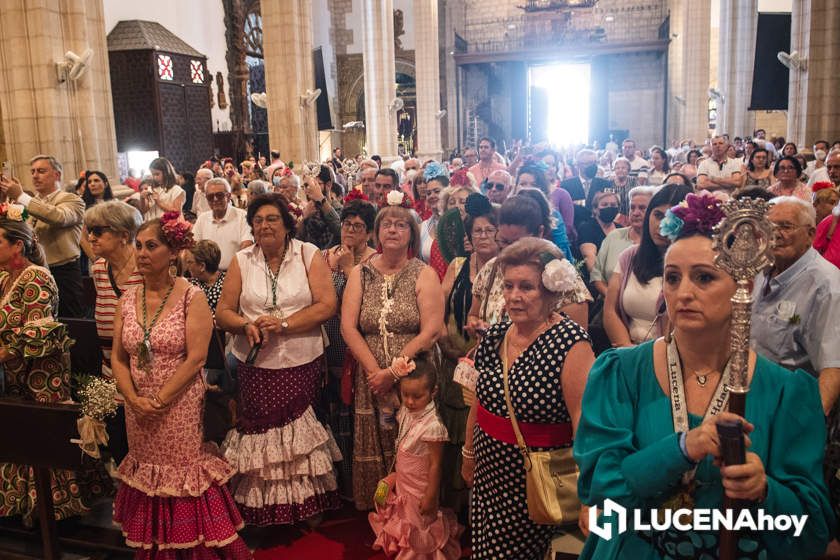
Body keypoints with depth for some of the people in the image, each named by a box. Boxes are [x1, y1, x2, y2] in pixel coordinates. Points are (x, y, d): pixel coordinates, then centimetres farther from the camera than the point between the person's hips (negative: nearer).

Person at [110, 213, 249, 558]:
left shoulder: (191, 297, -9)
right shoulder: (128, 300, 6)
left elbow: (195, 359, -15)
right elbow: (118, 358, 5)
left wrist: (159, 400, -15)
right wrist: (135, 399, -9)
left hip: (180, 408, -5)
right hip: (139, 410, 5)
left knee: (184, 477, 1)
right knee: (148, 477, 14)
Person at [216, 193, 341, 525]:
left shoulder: (309, 255, 0)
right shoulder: (241, 261, 6)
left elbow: (327, 305, -7)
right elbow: (223, 312, 6)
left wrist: (284, 324, -15)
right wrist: (247, 325, -15)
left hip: (302, 364, -1)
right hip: (255, 366, 2)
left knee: (298, 429, 2)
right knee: (261, 429, 1)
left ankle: (303, 506, 20)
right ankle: (260, 511, 18)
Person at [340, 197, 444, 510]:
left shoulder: (424, 275, -1)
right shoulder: (360, 274, 7)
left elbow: (430, 332, -10)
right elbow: (348, 327, 0)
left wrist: (394, 372, -15)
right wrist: (374, 371, -11)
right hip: (372, 379, 3)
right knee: (373, 450, 8)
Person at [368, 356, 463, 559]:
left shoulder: (432, 426, -32)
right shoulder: (406, 412, -9)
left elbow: (435, 464, -24)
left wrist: (430, 497, -18)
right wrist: (395, 474, 12)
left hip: (419, 488, -7)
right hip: (402, 482, 7)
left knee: (418, 526, 15)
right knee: (403, 518, 28)